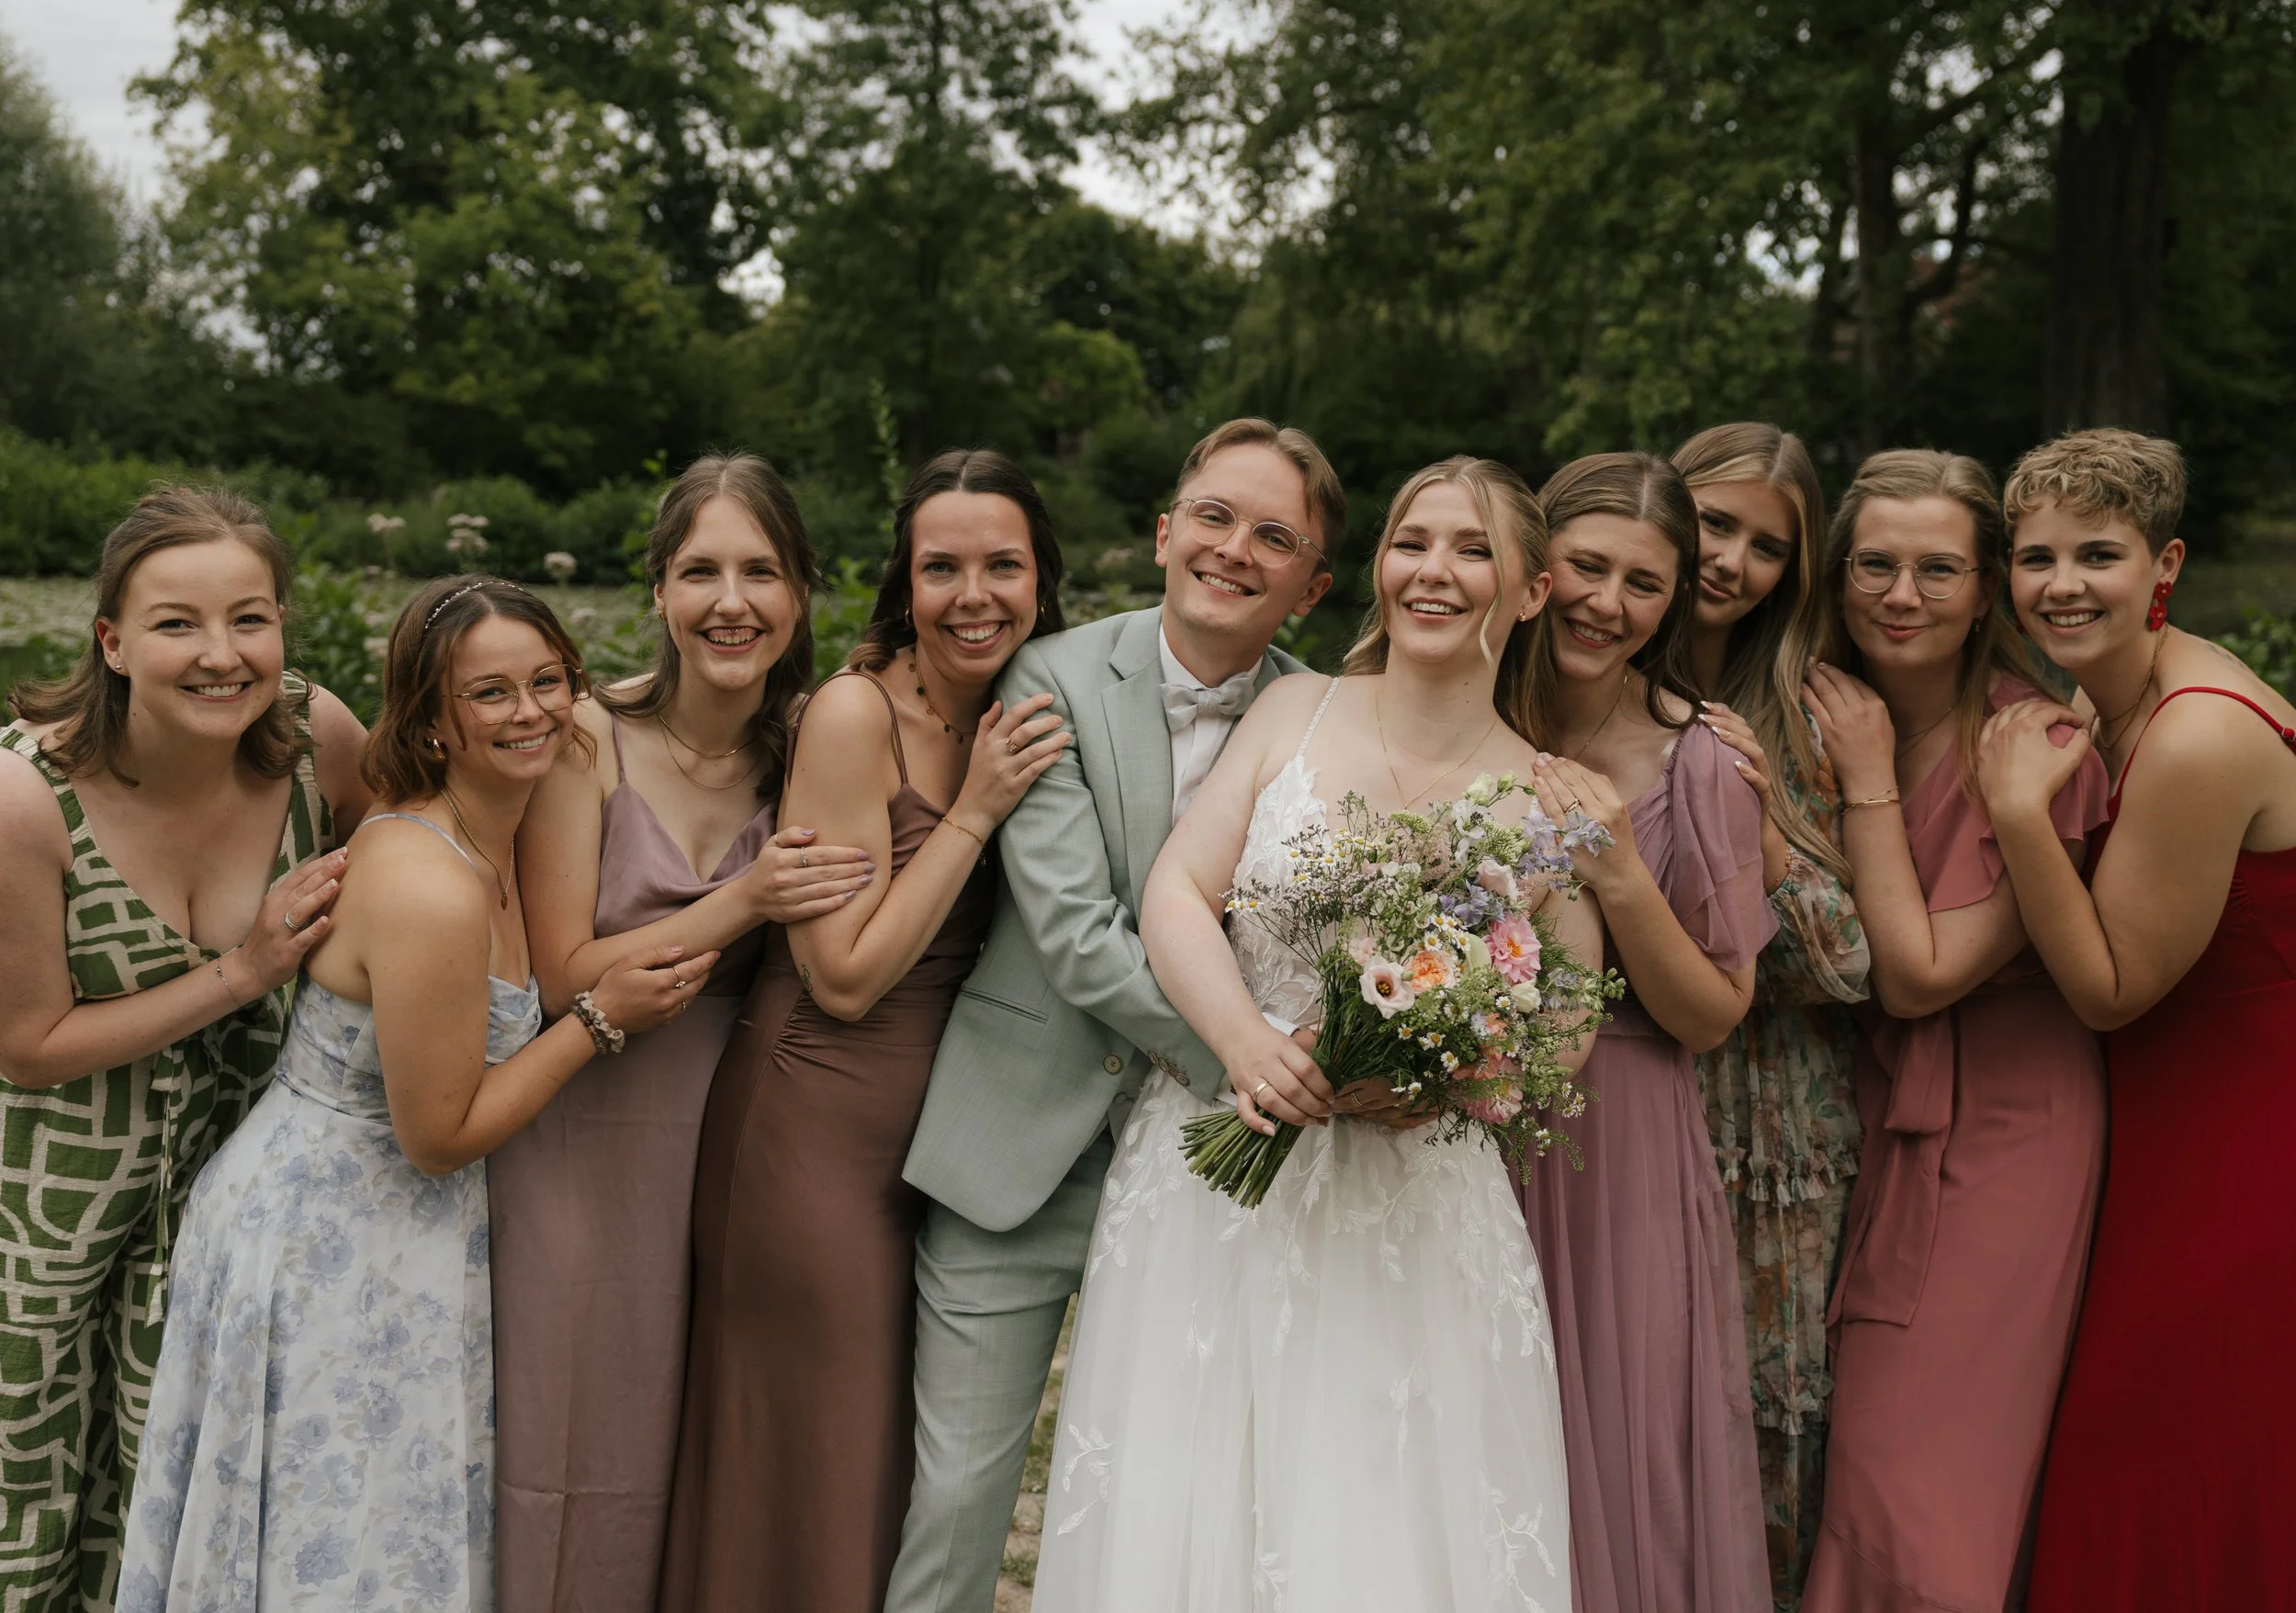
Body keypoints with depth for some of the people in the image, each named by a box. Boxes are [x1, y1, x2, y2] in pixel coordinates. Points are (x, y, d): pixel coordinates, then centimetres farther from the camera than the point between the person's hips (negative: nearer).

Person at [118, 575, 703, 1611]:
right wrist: (602, 1019, -18)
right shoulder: (428, 891, -29)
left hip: (397, 1231, 9)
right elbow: (440, 1135, -21)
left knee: (413, 1522, 22)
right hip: (330, 1247, -9)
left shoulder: (485, 839, 1)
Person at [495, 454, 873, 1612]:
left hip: (720, 1146, 4)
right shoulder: (588, 736, -12)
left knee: (685, 1458, 15)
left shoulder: (801, 753, 0)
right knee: (567, 1453, 8)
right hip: (580, 1143, -3)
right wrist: (742, 904, -22)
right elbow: (562, 976, -15)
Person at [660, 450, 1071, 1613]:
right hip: (821, 1135, -7)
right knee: (816, 1472, 7)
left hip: (935, 1134, 7)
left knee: (913, 1461, 21)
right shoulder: (856, 711, -17)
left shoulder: (1018, 721, 4)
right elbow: (845, 976, -19)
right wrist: (974, 811, -19)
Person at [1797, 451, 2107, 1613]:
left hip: (1997, 1135, -5)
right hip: (1870, 1117, 6)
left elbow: (1921, 975, -19)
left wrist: (1869, 782, -18)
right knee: (1836, 1465, 13)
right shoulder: (1823, 720, 1)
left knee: (1921, 1503, 0)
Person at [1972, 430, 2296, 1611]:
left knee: (2176, 1492, 4)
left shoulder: (2200, 739, -26)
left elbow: (2111, 991, -20)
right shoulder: (2115, 704, 3)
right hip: (2174, 1124, 9)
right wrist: (2033, 794, -3)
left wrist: (2020, 812, -25)